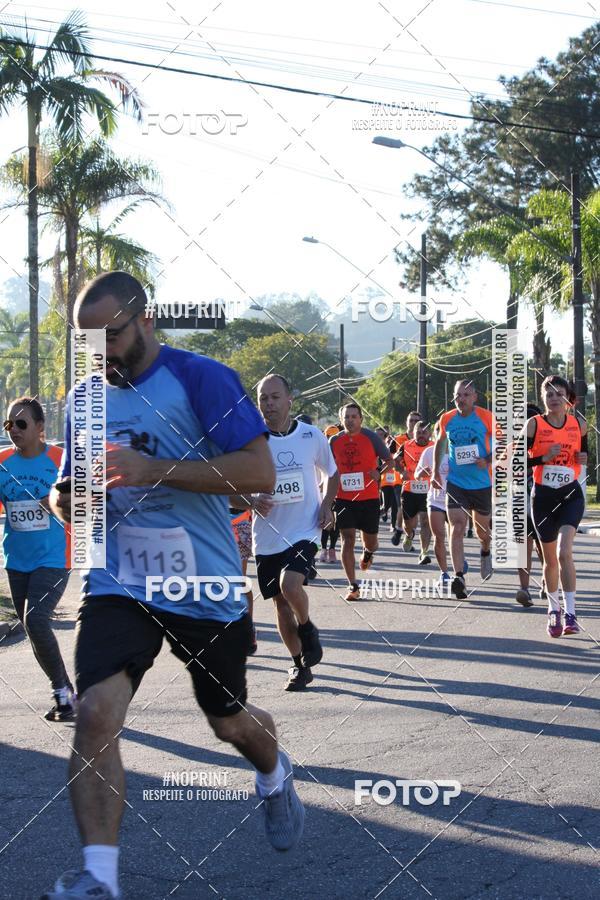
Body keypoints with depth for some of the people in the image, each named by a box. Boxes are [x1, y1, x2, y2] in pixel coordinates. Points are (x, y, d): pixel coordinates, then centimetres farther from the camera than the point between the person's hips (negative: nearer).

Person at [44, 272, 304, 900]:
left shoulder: (201, 378, -11)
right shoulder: (85, 398, 7)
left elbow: (259, 473, -20)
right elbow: (72, 499, 18)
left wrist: (154, 469, -26)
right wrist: (65, 500, -8)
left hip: (205, 586, -3)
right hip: (118, 584, 3)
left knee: (229, 721, 17)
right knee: (95, 711, -20)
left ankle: (274, 776, 53)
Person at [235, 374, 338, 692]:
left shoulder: (312, 435, -2)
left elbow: (331, 474, 14)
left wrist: (326, 504, -3)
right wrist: (252, 501, -18)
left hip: (304, 530, -2)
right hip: (267, 535, 2)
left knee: (290, 585, -25)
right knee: (281, 603, 7)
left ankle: (307, 628, 7)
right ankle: (300, 666, 25)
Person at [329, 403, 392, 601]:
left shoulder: (371, 437, -4)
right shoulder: (335, 441, 3)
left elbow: (389, 460, 2)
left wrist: (379, 473, -17)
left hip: (369, 497, -1)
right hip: (343, 498, 1)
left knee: (370, 541, 10)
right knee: (347, 540, -9)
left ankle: (368, 552, 49)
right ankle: (353, 586, -6)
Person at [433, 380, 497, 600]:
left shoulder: (486, 417, -9)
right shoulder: (447, 419, 0)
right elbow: (441, 441, 19)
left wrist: (487, 461, -19)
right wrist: (436, 470, 14)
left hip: (482, 482, -1)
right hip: (455, 482, 1)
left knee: (482, 528, 15)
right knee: (456, 528, -14)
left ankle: (485, 552, 51)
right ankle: (459, 577, -20)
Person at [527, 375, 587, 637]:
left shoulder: (579, 424, 1)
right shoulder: (534, 425, -5)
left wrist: (584, 458, -4)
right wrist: (544, 458, -20)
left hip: (570, 495, 0)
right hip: (543, 496, 0)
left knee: (564, 551, -20)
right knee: (550, 559, 11)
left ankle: (570, 613, -17)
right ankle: (554, 610, 32)